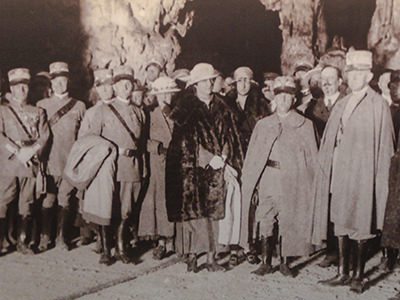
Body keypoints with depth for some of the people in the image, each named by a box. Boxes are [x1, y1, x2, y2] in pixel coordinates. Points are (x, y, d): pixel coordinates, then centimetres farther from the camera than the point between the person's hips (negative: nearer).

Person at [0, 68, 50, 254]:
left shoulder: (38, 112, 17)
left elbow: (44, 136, 6)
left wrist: (31, 150, -10)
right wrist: (17, 152, -12)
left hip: (31, 164, 2)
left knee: (27, 205, 2)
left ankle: (22, 242, 8)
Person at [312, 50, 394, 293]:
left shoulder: (379, 106, -5)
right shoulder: (341, 105, 14)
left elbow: (384, 147, -7)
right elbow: (329, 142, 15)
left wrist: (379, 179, -11)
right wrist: (327, 169, 7)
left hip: (363, 174, -6)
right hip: (339, 172, 6)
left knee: (361, 226, 1)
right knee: (341, 224, 10)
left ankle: (359, 275, 13)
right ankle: (343, 273, 20)